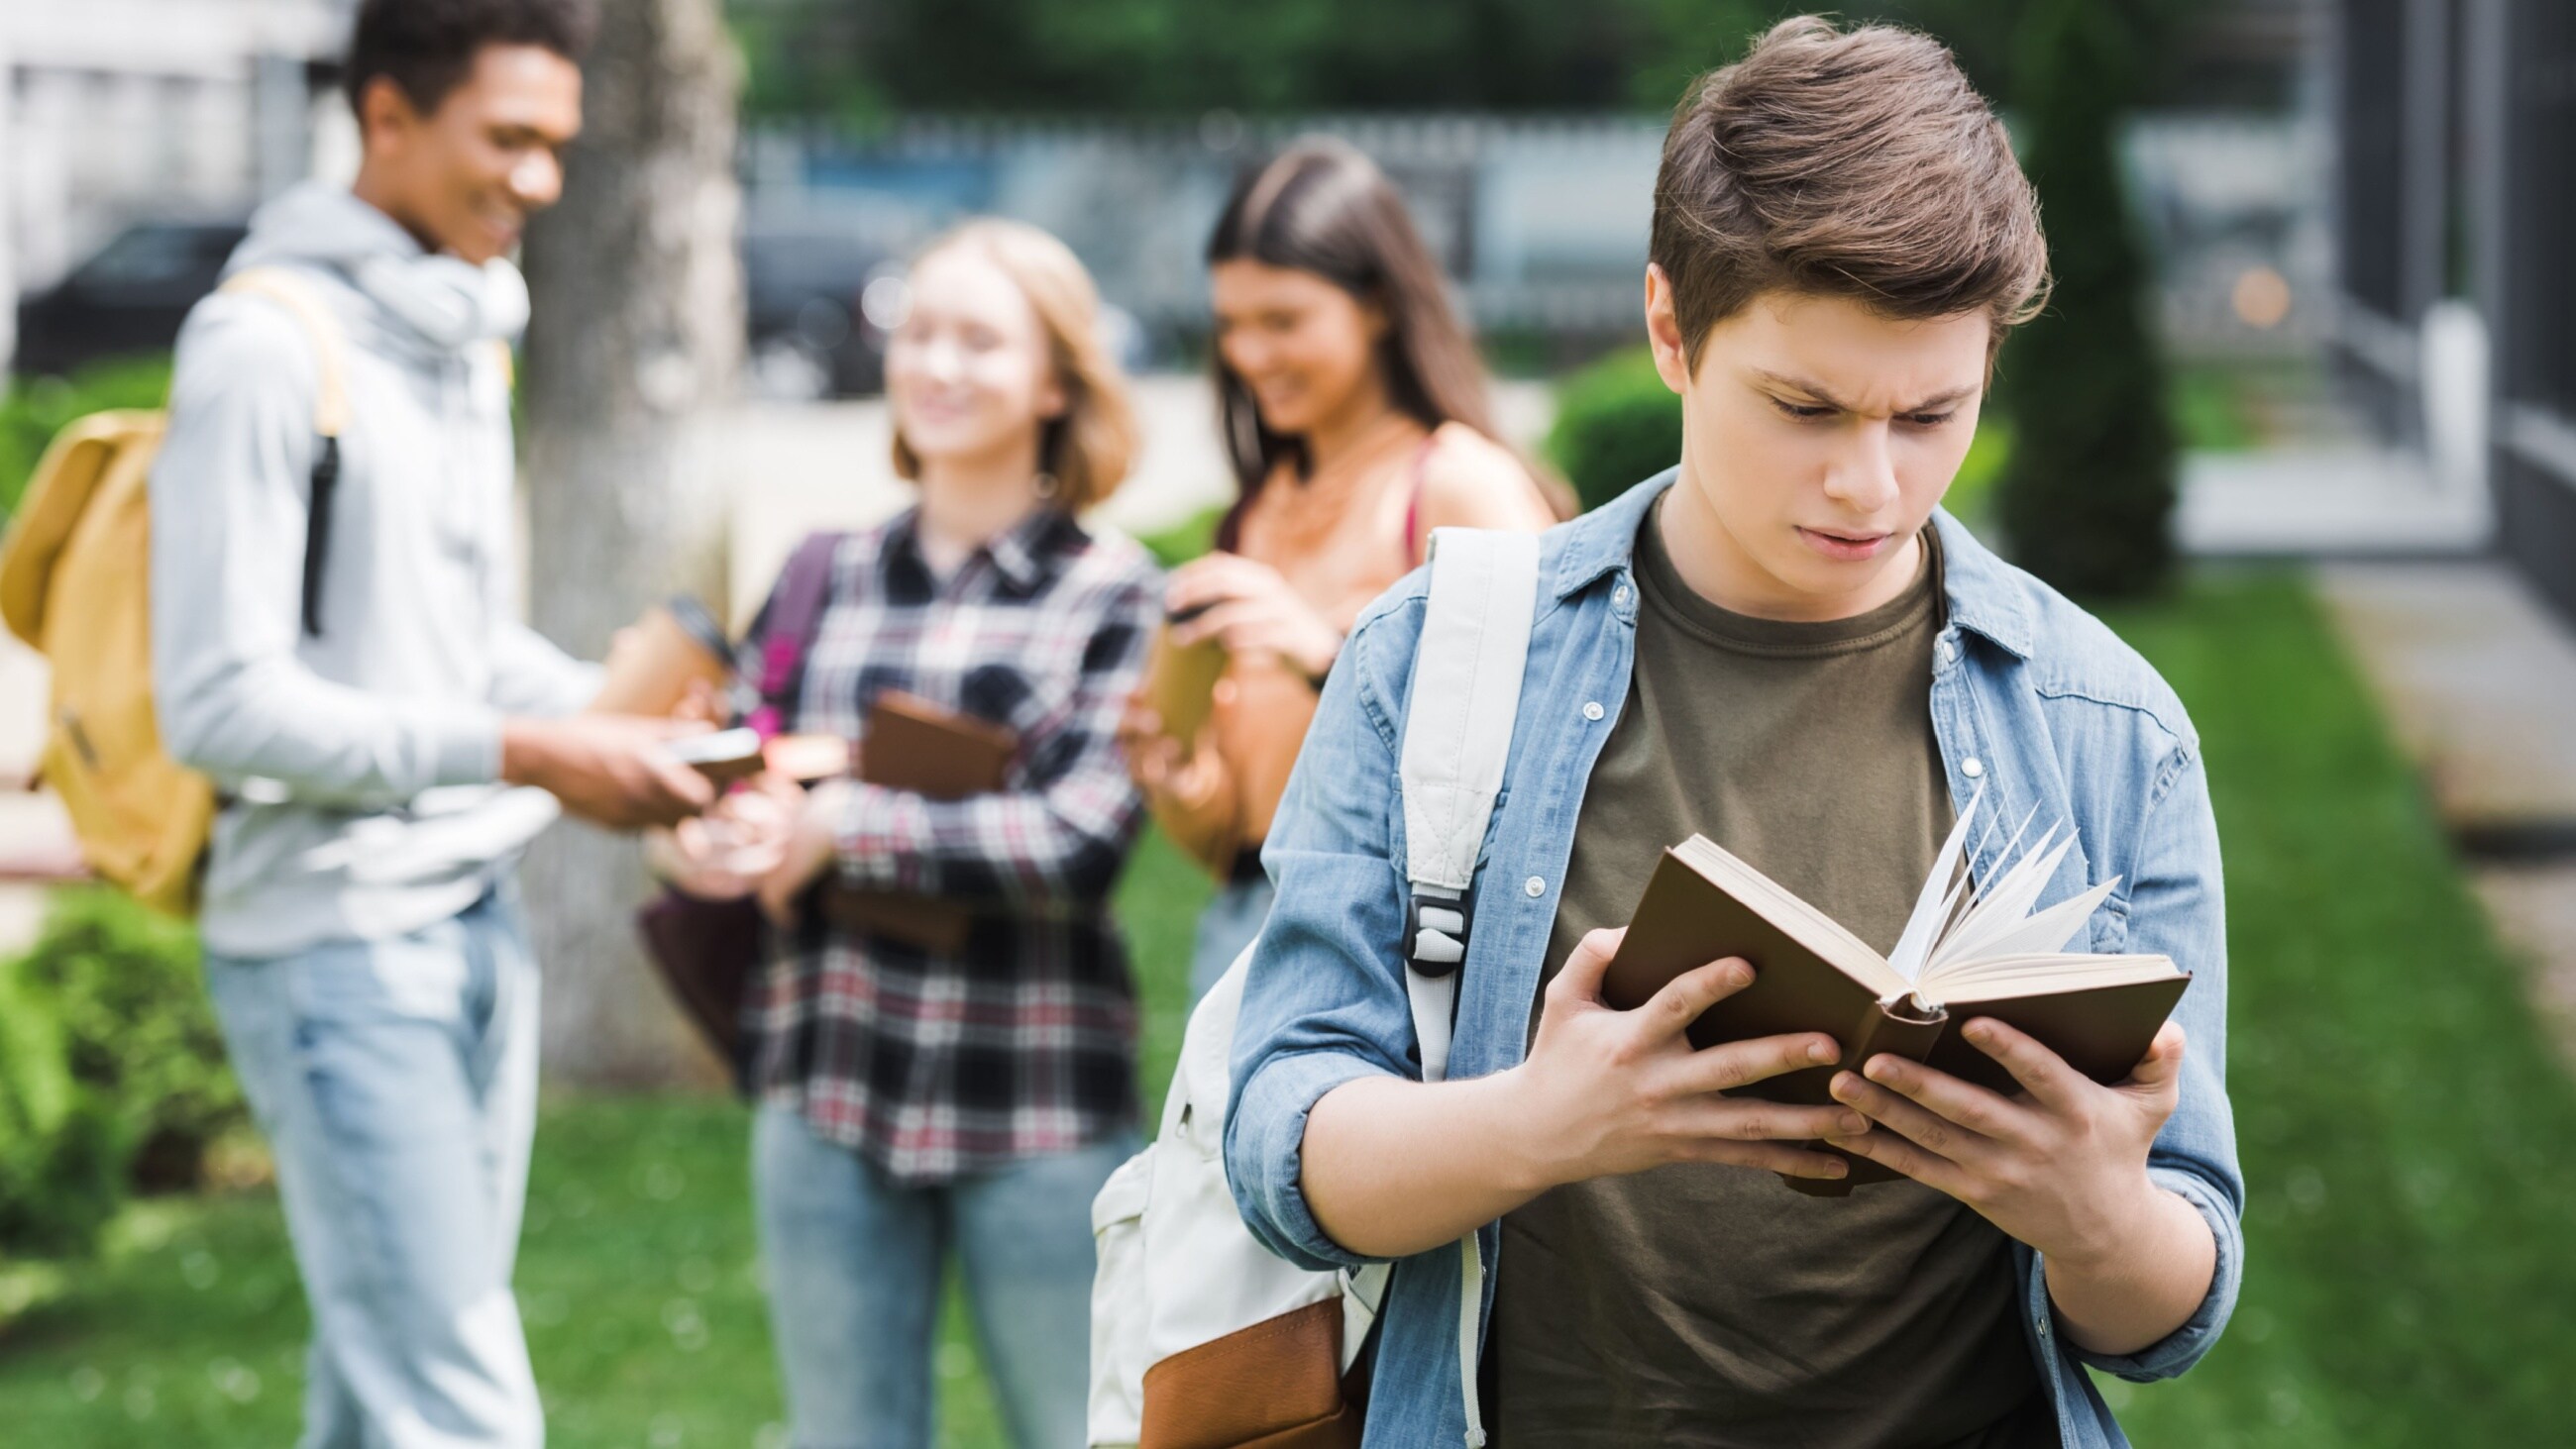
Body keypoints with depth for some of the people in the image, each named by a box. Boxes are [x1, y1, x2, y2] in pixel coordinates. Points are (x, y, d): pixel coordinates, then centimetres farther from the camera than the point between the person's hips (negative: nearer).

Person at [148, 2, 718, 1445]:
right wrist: (521, 753, -18)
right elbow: (222, 702, -17)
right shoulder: (266, 343, -13)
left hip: (479, 921, 8)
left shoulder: (468, 330, 12)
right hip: (336, 941, -8)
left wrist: (617, 719, 2)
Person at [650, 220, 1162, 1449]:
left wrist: (841, 830, -20)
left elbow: (1083, 838, -14)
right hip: (829, 1088, 4)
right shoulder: (828, 578, 10)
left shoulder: (1113, 594, -2)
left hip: (1038, 1106, -4)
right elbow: (727, 770, 10)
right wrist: (706, 838, -14)